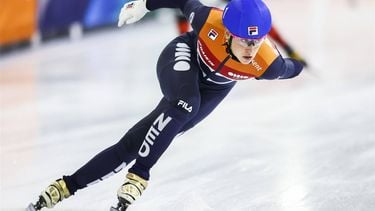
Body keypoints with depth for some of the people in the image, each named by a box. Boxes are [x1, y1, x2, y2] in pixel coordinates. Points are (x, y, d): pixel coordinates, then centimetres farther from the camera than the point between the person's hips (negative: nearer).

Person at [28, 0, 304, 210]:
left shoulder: (268, 64, -35)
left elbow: (291, 69, -12)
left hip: (213, 89, 2)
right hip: (183, 56, -2)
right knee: (184, 105, -37)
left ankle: (67, 186, 1)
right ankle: (138, 175, -22)